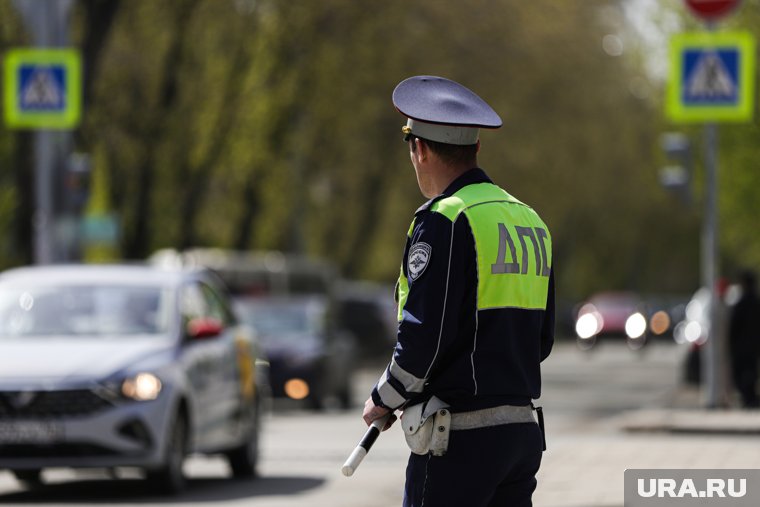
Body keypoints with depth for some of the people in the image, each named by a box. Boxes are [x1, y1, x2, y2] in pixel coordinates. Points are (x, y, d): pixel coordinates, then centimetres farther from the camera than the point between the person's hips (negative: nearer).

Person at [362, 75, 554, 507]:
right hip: (523, 431, 8)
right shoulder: (531, 221, 15)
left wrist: (384, 400, -1)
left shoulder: (444, 221, -12)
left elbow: (424, 335, -16)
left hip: (460, 439, -8)